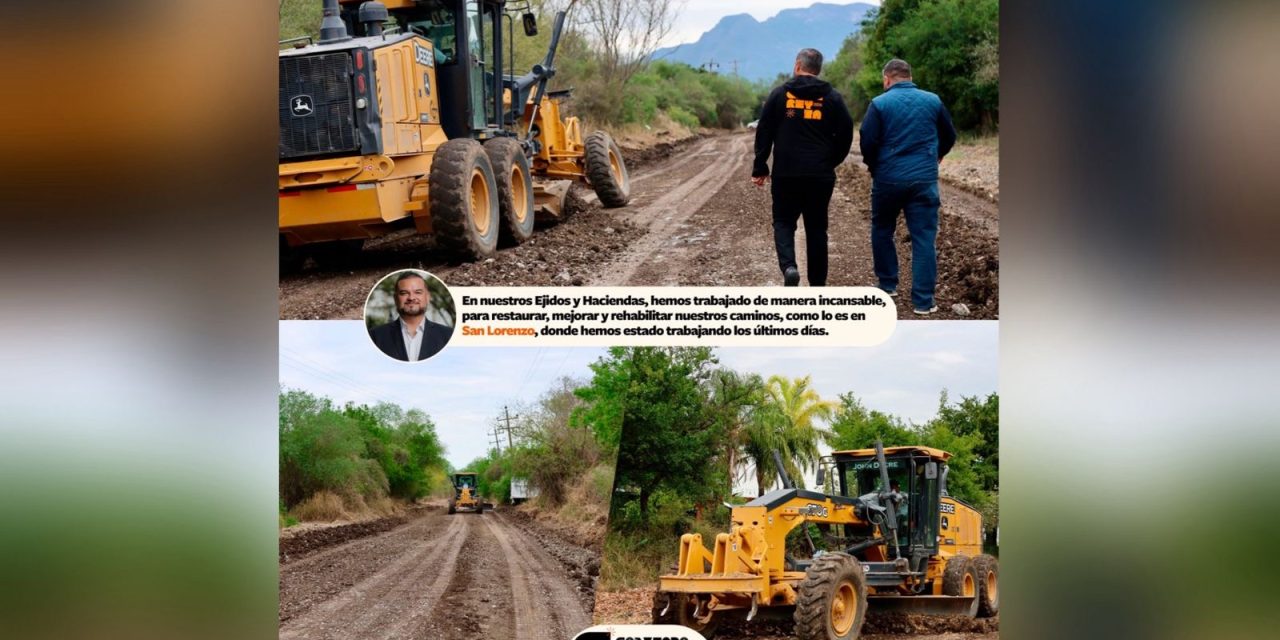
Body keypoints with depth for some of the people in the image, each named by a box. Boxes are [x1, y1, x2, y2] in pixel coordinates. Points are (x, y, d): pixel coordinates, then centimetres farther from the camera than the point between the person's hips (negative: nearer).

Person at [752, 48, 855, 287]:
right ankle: (818, 285, 12)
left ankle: (788, 265, -16)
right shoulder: (832, 97, 3)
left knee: (784, 222, 10)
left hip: (786, 173, -1)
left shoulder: (780, 94, 1)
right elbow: (845, 134, 3)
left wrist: (760, 169, 6)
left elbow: (764, 133, 0)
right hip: (821, 176, 1)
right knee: (817, 228, 10)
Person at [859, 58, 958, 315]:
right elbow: (949, 136, 15)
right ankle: (923, 300, -2)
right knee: (924, 238, 1)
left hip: (888, 179, -1)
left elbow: (867, 142, -8)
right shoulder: (932, 101, 4)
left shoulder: (880, 104, -5)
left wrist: (873, 166, 11)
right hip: (924, 179, 1)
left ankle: (887, 285, 27)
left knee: (882, 231, 20)